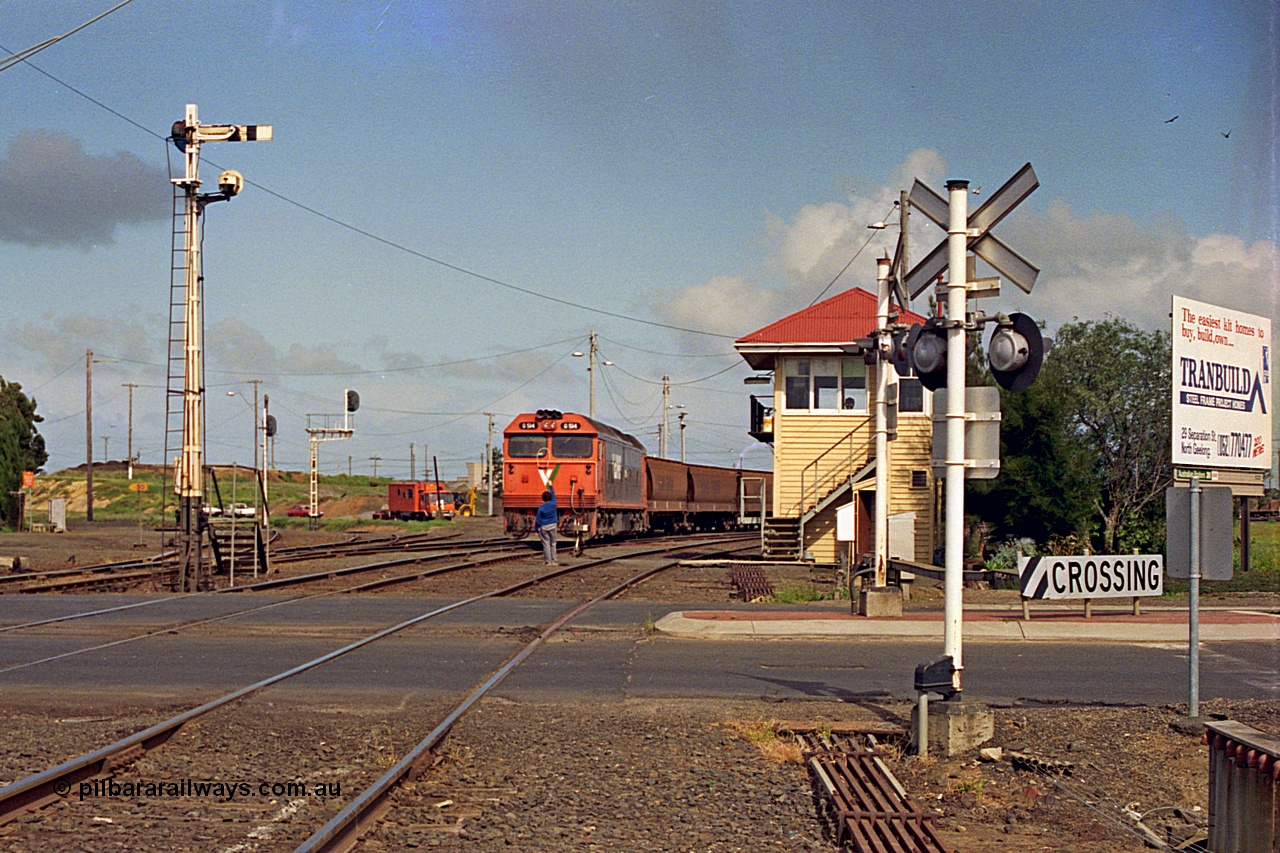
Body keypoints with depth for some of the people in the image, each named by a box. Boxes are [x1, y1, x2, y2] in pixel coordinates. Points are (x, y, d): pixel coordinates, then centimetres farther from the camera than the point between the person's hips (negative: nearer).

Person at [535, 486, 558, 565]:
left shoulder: (541, 508, -9)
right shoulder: (553, 504, -6)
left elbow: (538, 520, -6)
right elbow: (553, 495, 13)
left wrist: (537, 529, 3)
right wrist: (550, 486, 27)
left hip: (543, 527, -2)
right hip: (552, 526, 2)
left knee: (546, 544, 0)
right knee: (553, 544, 9)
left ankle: (548, 561, -1)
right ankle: (553, 561, 8)